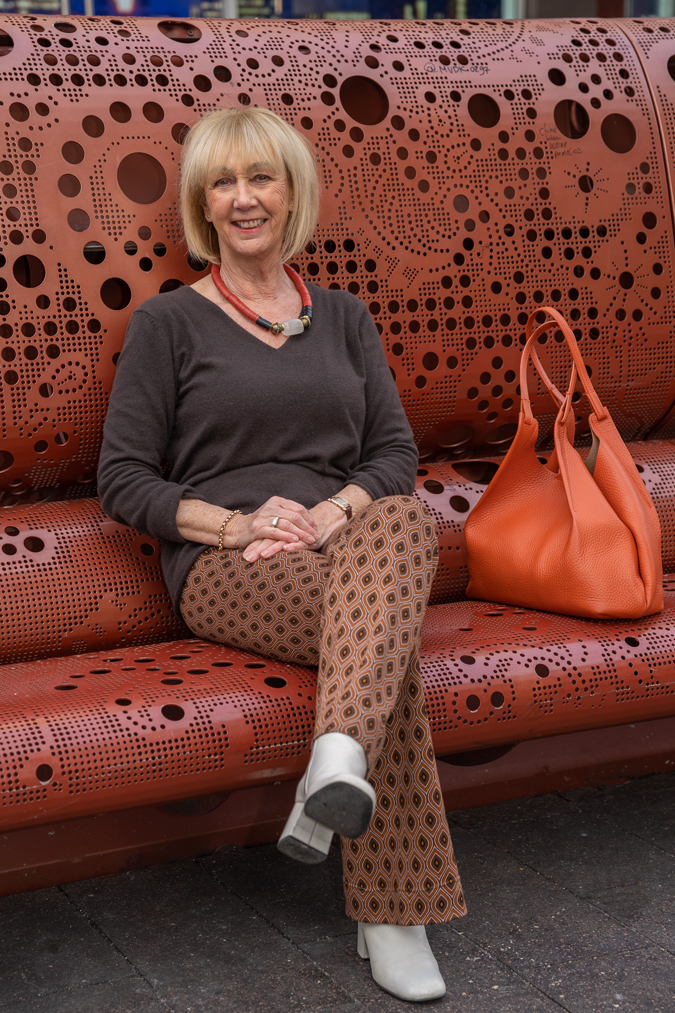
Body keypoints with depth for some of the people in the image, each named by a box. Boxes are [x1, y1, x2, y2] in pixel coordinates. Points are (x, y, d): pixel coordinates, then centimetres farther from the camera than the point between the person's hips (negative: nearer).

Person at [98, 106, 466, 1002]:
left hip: (345, 544, 3)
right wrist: (236, 523, -13)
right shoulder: (169, 322, 9)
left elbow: (395, 451, 13)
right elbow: (124, 480, 4)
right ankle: (392, 914, -36)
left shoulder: (343, 316, 21)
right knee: (388, 620, -34)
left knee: (403, 522, -35)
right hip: (222, 567, -3)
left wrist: (330, 513, -10)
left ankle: (340, 754, -49)